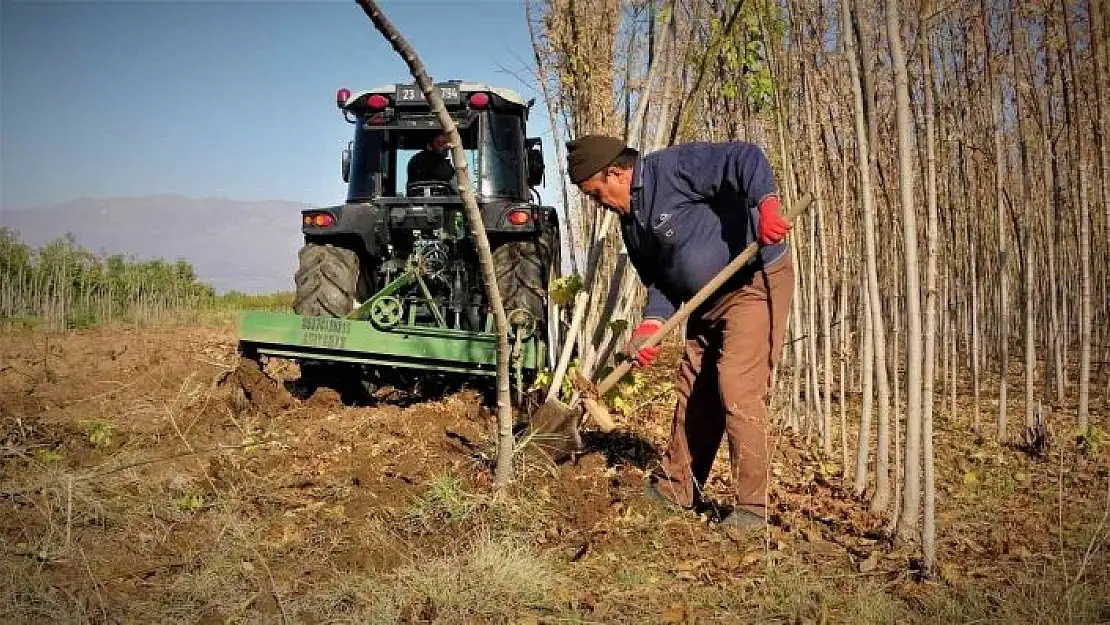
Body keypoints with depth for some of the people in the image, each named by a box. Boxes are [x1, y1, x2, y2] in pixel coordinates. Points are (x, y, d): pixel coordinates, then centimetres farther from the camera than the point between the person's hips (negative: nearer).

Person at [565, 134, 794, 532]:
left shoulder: (673, 167, -17)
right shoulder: (631, 220, 9)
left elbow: (745, 158, -25)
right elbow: (659, 279, 9)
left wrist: (766, 203, -43)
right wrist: (651, 324, -9)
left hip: (756, 283, -9)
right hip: (705, 303, 9)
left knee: (737, 392, -14)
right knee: (693, 393, 13)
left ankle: (751, 508, -4)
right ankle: (676, 488, 27)